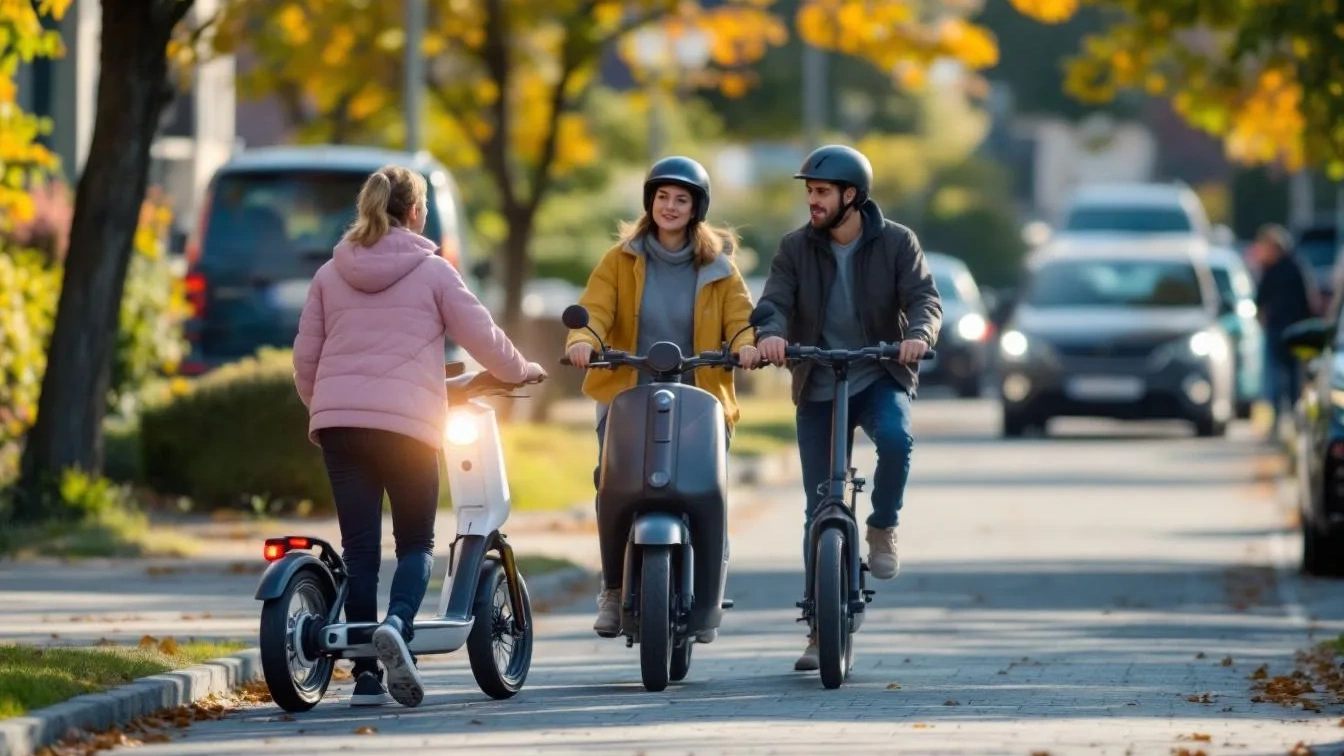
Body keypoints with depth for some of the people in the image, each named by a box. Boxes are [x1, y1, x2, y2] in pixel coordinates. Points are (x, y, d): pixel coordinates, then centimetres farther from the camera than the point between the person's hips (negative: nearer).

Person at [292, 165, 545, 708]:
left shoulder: (330, 274, 12)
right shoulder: (432, 271, 2)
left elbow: (305, 357, 13)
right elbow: (481, 335, 5)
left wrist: (318, 410, 29)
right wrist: (521, 372, 23)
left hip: (338, 420, 3)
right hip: (406, 421, -3)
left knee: (359, 546, 5)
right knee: (416, 541, 8)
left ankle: (366, 676, 4)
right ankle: (397, 624, -22)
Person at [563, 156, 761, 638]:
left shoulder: (718, 267, 10)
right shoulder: (622, 260, 8)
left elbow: (739, 316, -2)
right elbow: (595, 307, -5)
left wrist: (746, 343, -25)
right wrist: (582, 340, -27)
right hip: (628, 395, 0)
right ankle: (613, 592, -2)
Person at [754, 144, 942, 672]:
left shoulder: (897, 244, -3)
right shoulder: (796, 249, 1)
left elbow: (924, 298, -12)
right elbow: (775, 302, -9)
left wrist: (919, 333, -34)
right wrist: (770, 333, -33)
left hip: (881, 377, -2)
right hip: (818, 387, 2)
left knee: (896, 437, -36)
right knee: (820, 508, 0)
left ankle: (882, 529, -9)